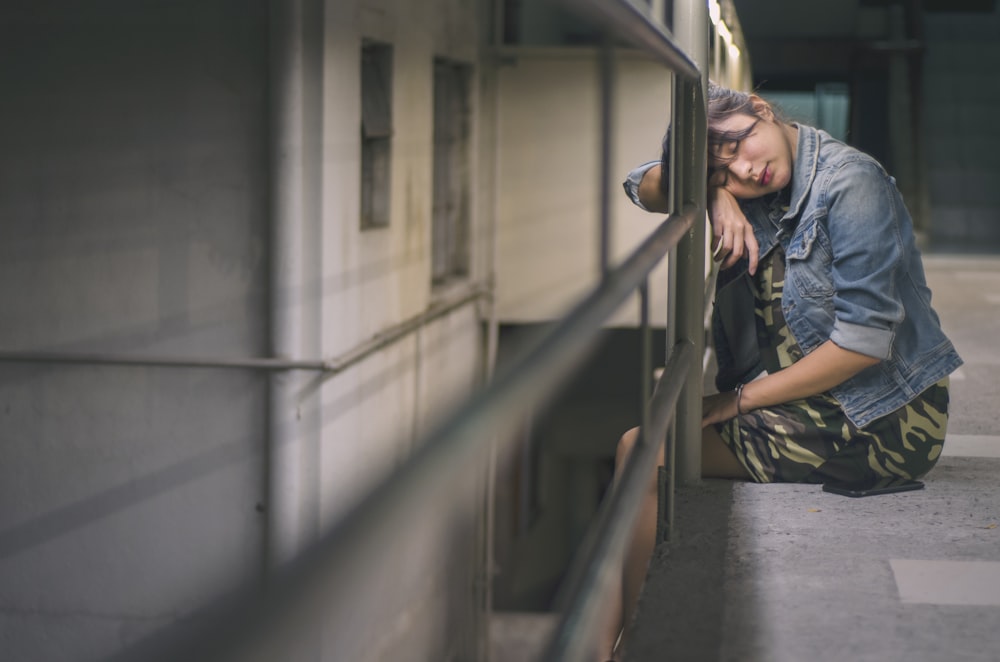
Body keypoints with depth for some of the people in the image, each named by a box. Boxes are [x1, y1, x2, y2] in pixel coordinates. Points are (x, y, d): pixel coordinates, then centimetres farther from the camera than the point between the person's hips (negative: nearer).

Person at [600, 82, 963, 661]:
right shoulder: (763, 188, 5)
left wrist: (737, 400, -15)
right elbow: (644, 186, 13)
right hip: (816, 409, 8)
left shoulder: (849, 184, -18)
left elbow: (865, 341, -22)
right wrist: (712, 190, -10)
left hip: (879, 421, -8)